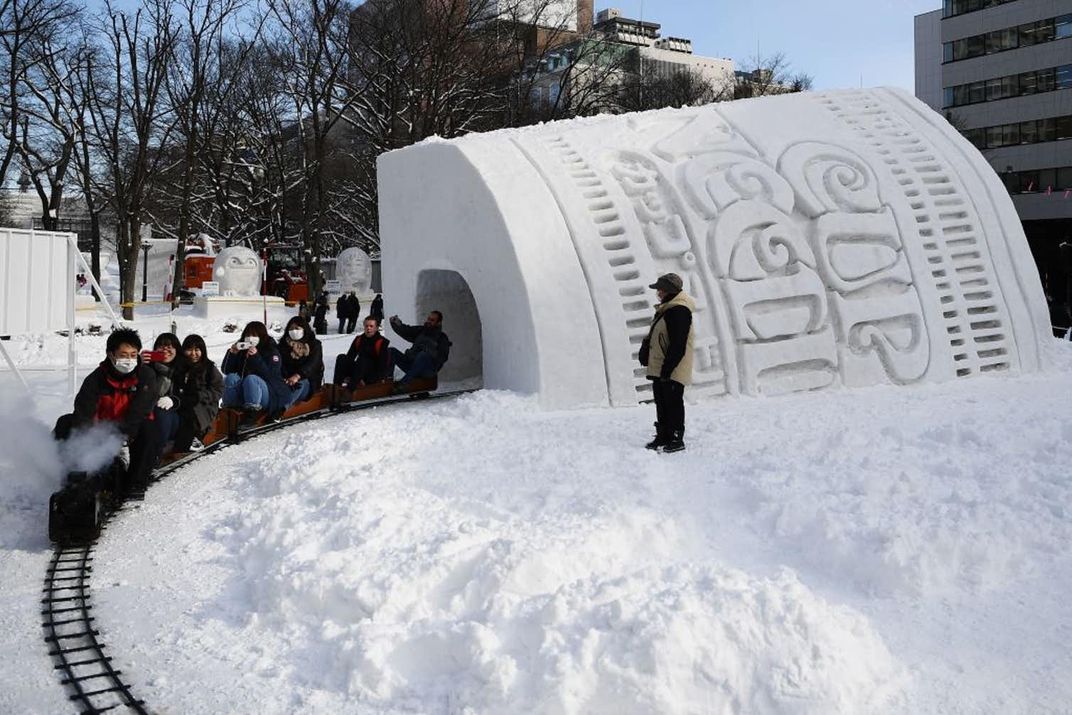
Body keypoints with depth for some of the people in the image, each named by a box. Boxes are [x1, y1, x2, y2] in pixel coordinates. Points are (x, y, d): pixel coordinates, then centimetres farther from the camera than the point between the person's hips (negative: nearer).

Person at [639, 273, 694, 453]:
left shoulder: (679, 311, -17)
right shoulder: (664, 310, 16)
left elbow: (678, 345, -22)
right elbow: (653, 338, 23)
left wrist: (668, 368, -22)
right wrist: (645, 353, 15)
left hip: (672, 371, -10)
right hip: (658, 369, 10)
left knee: (673, 404, -2)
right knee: (661, 403, 15)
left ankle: (676, 439, 6)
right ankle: (663, 436, 24)